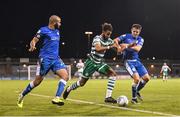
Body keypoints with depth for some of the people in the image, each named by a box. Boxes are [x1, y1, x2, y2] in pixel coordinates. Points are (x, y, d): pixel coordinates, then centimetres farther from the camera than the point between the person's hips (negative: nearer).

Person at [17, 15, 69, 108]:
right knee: (38, 80, -2)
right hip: (45, 58, -6)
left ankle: (56, 98, -15)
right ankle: (22, 95, 19)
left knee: (65, 76, -13)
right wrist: (32, 46, -33)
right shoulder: (43, 30, -6)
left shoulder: (57, 31, 15)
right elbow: (33, 41, -11)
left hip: (55, 58, 7)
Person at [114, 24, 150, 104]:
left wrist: (127, 46, -29)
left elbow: (137, 49, -17)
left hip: (136, 61, 5)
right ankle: (134, 98, -2)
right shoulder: (126, 36, -3)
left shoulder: (140, 39, 2)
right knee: (137, 78, -21)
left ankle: (137, 91, 27)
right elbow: (115, 40, -11)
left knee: (146, 78, 1)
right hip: (128, 61, -5)